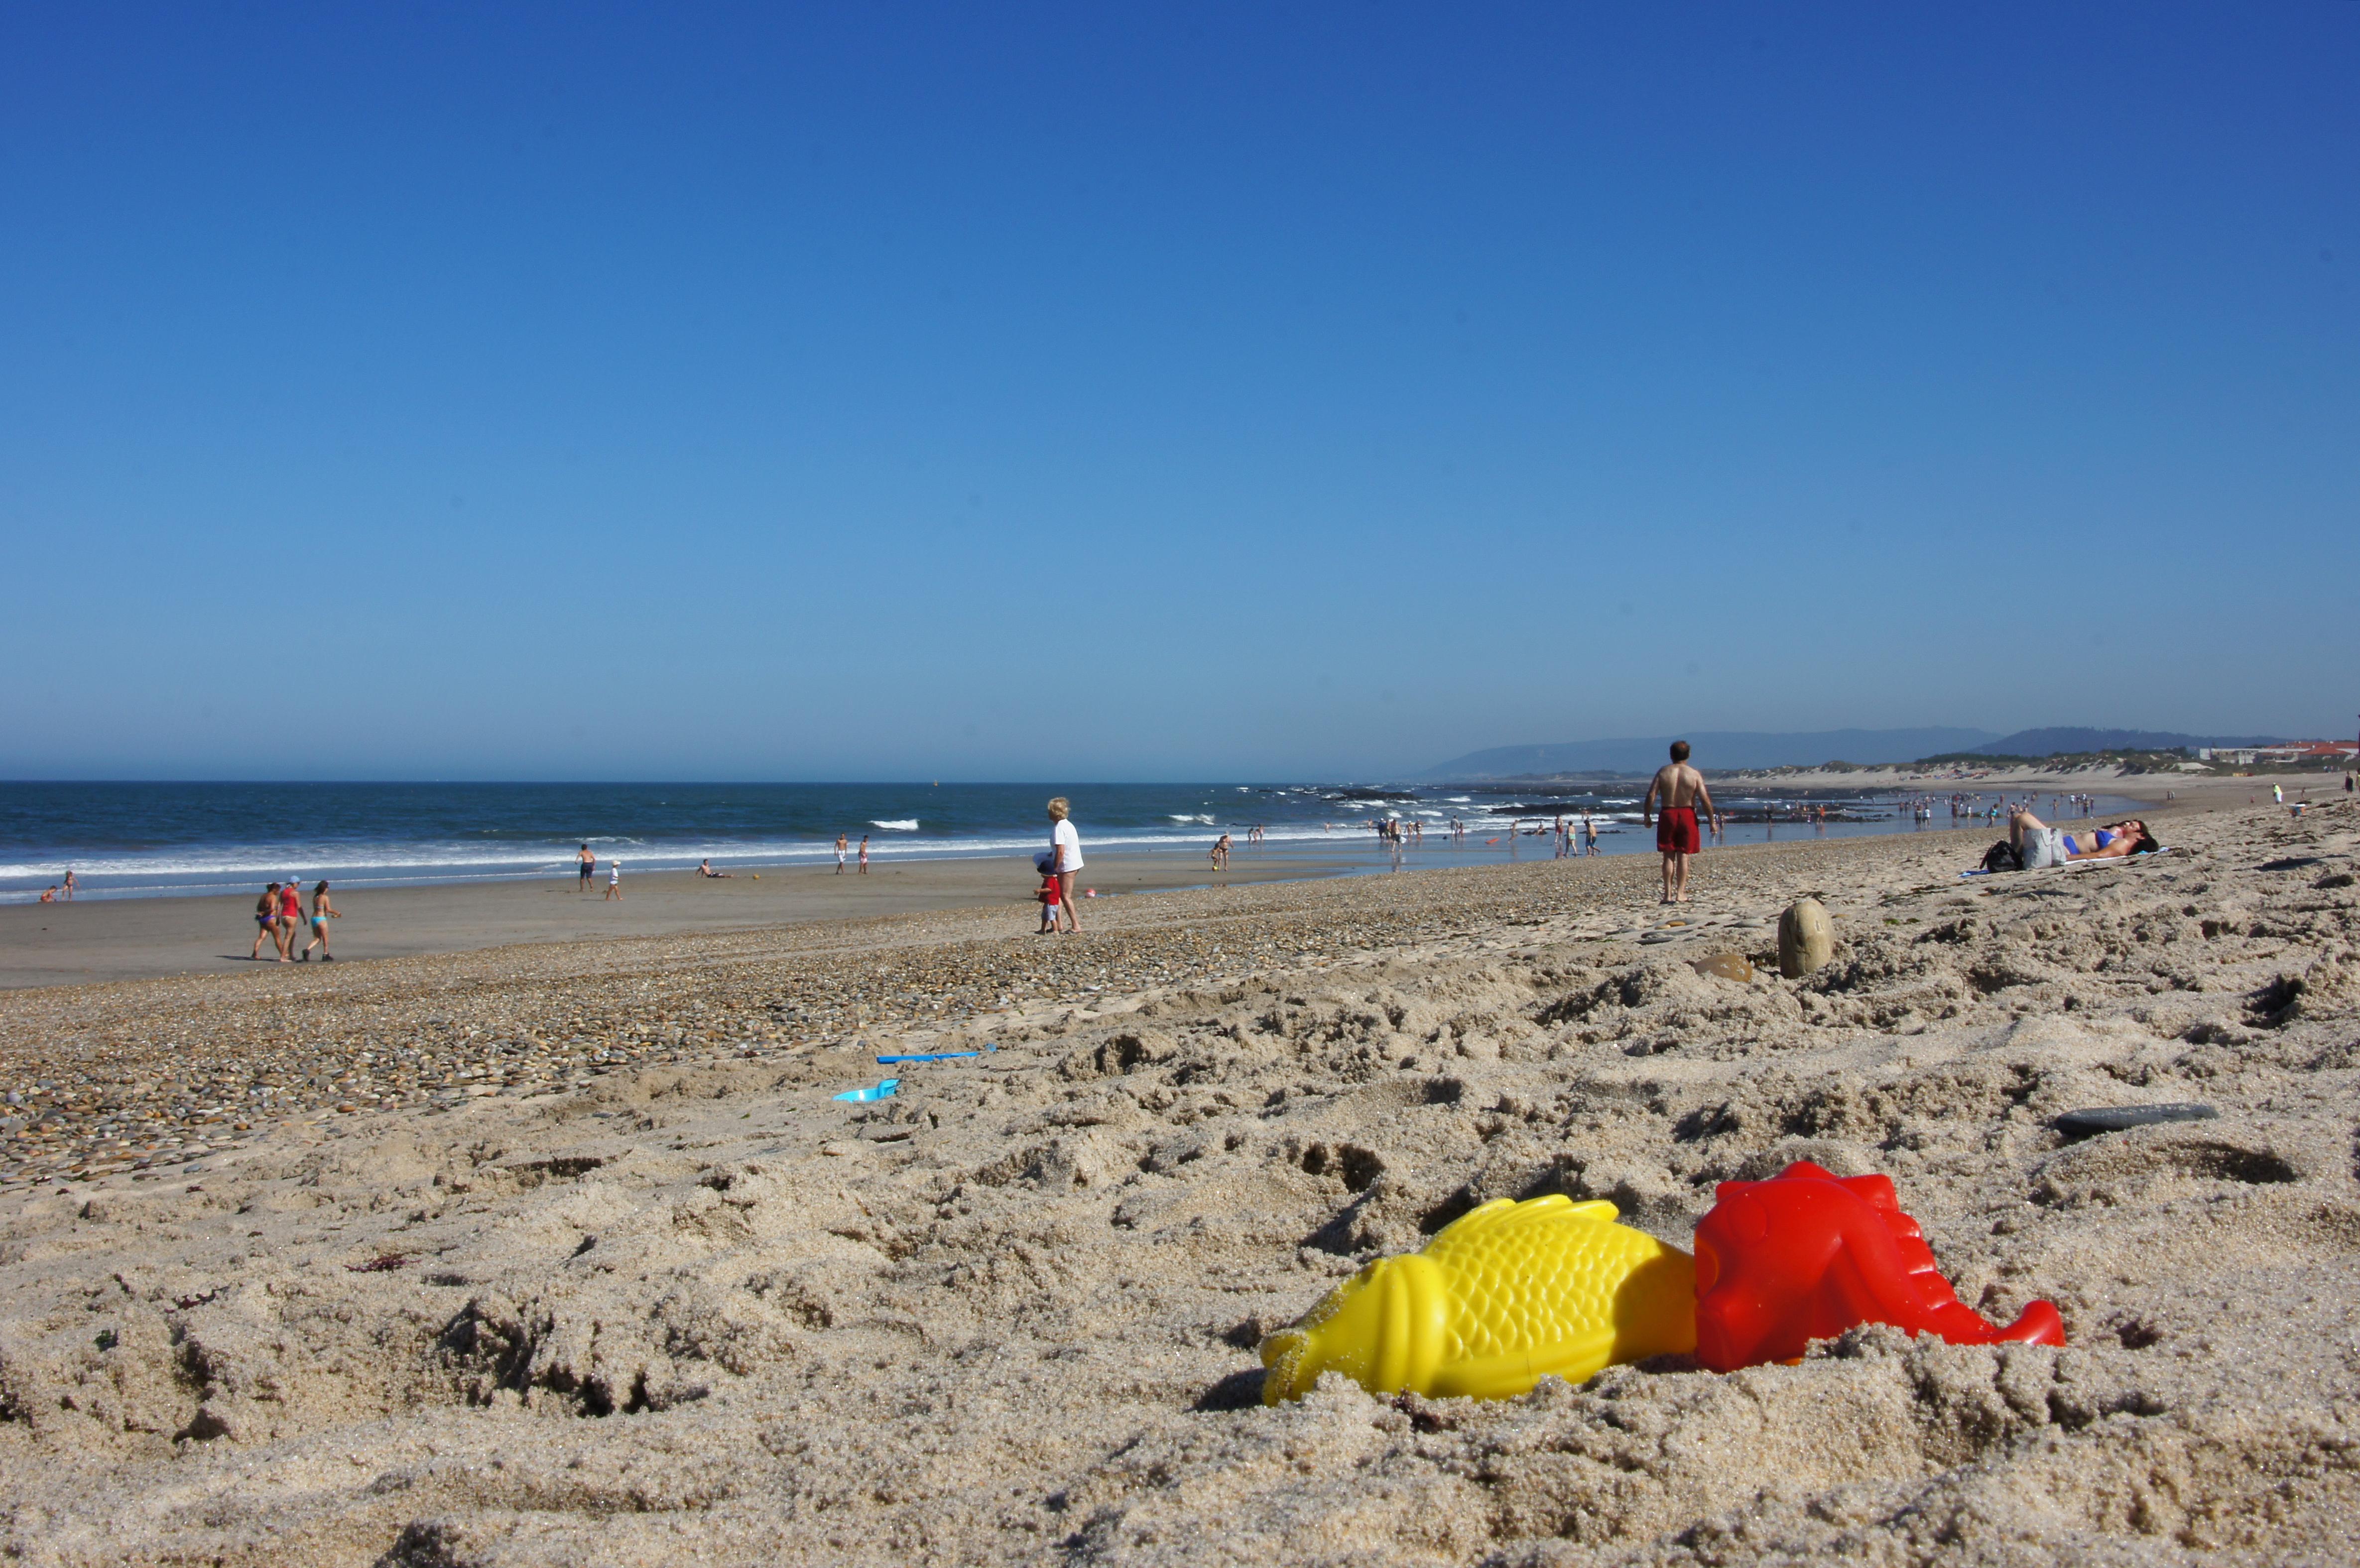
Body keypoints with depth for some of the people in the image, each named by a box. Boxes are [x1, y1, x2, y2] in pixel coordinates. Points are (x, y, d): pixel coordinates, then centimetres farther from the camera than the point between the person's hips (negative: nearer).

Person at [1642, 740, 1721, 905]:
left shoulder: (1663, 772, 0)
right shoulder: (1694, 774, -3)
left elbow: (1651, 796, -6)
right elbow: (1705, 800, -8)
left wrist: (1647, 815, 4)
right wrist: (1712, 820, 0)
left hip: (1668, 815, 1)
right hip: (1687, 815, -1)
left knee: (1669, 857, 6)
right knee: (1683, 856, 4)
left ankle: (1668, 894, 3)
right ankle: (1680, 893, 1)